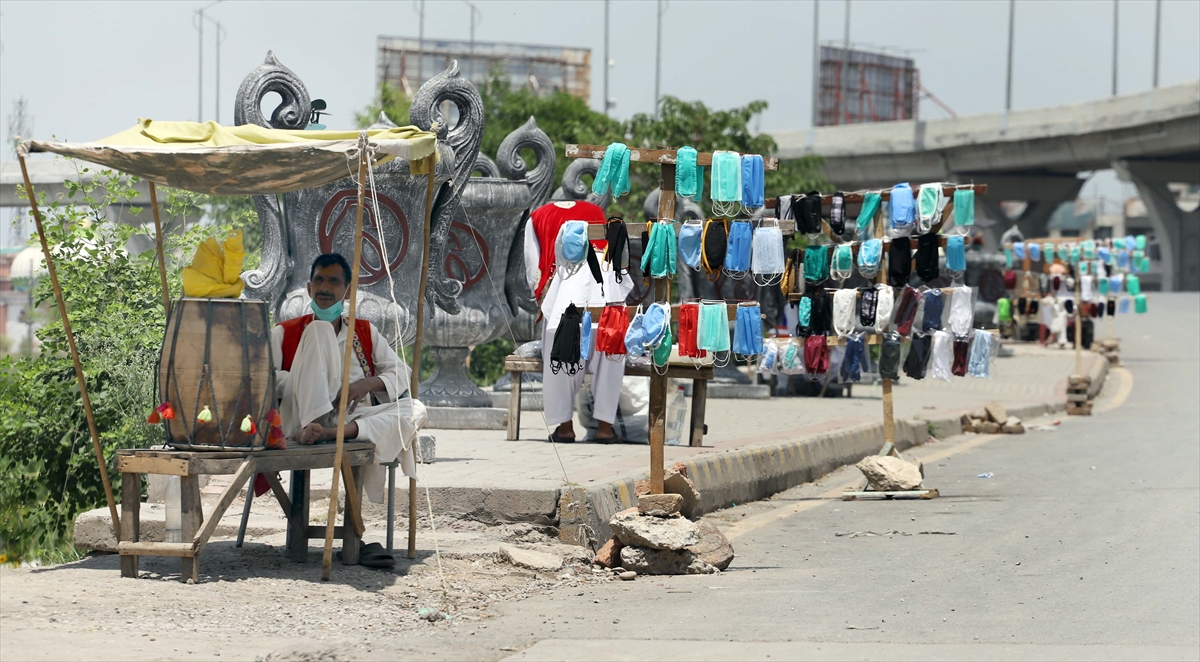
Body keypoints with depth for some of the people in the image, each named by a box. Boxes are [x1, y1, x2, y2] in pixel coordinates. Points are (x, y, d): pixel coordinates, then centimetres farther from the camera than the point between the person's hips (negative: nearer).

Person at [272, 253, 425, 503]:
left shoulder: (366, 332, 23)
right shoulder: (285, 333, 15)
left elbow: (401, 374, 14)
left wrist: (368, 384, -8)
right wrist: (304, 383, -14)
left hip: (355, 417, 3)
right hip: (302, 420, -3)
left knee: (415, 409, -24)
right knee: (320, 329, -16)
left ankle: (337, 433, -46)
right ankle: (313, 427, -35)